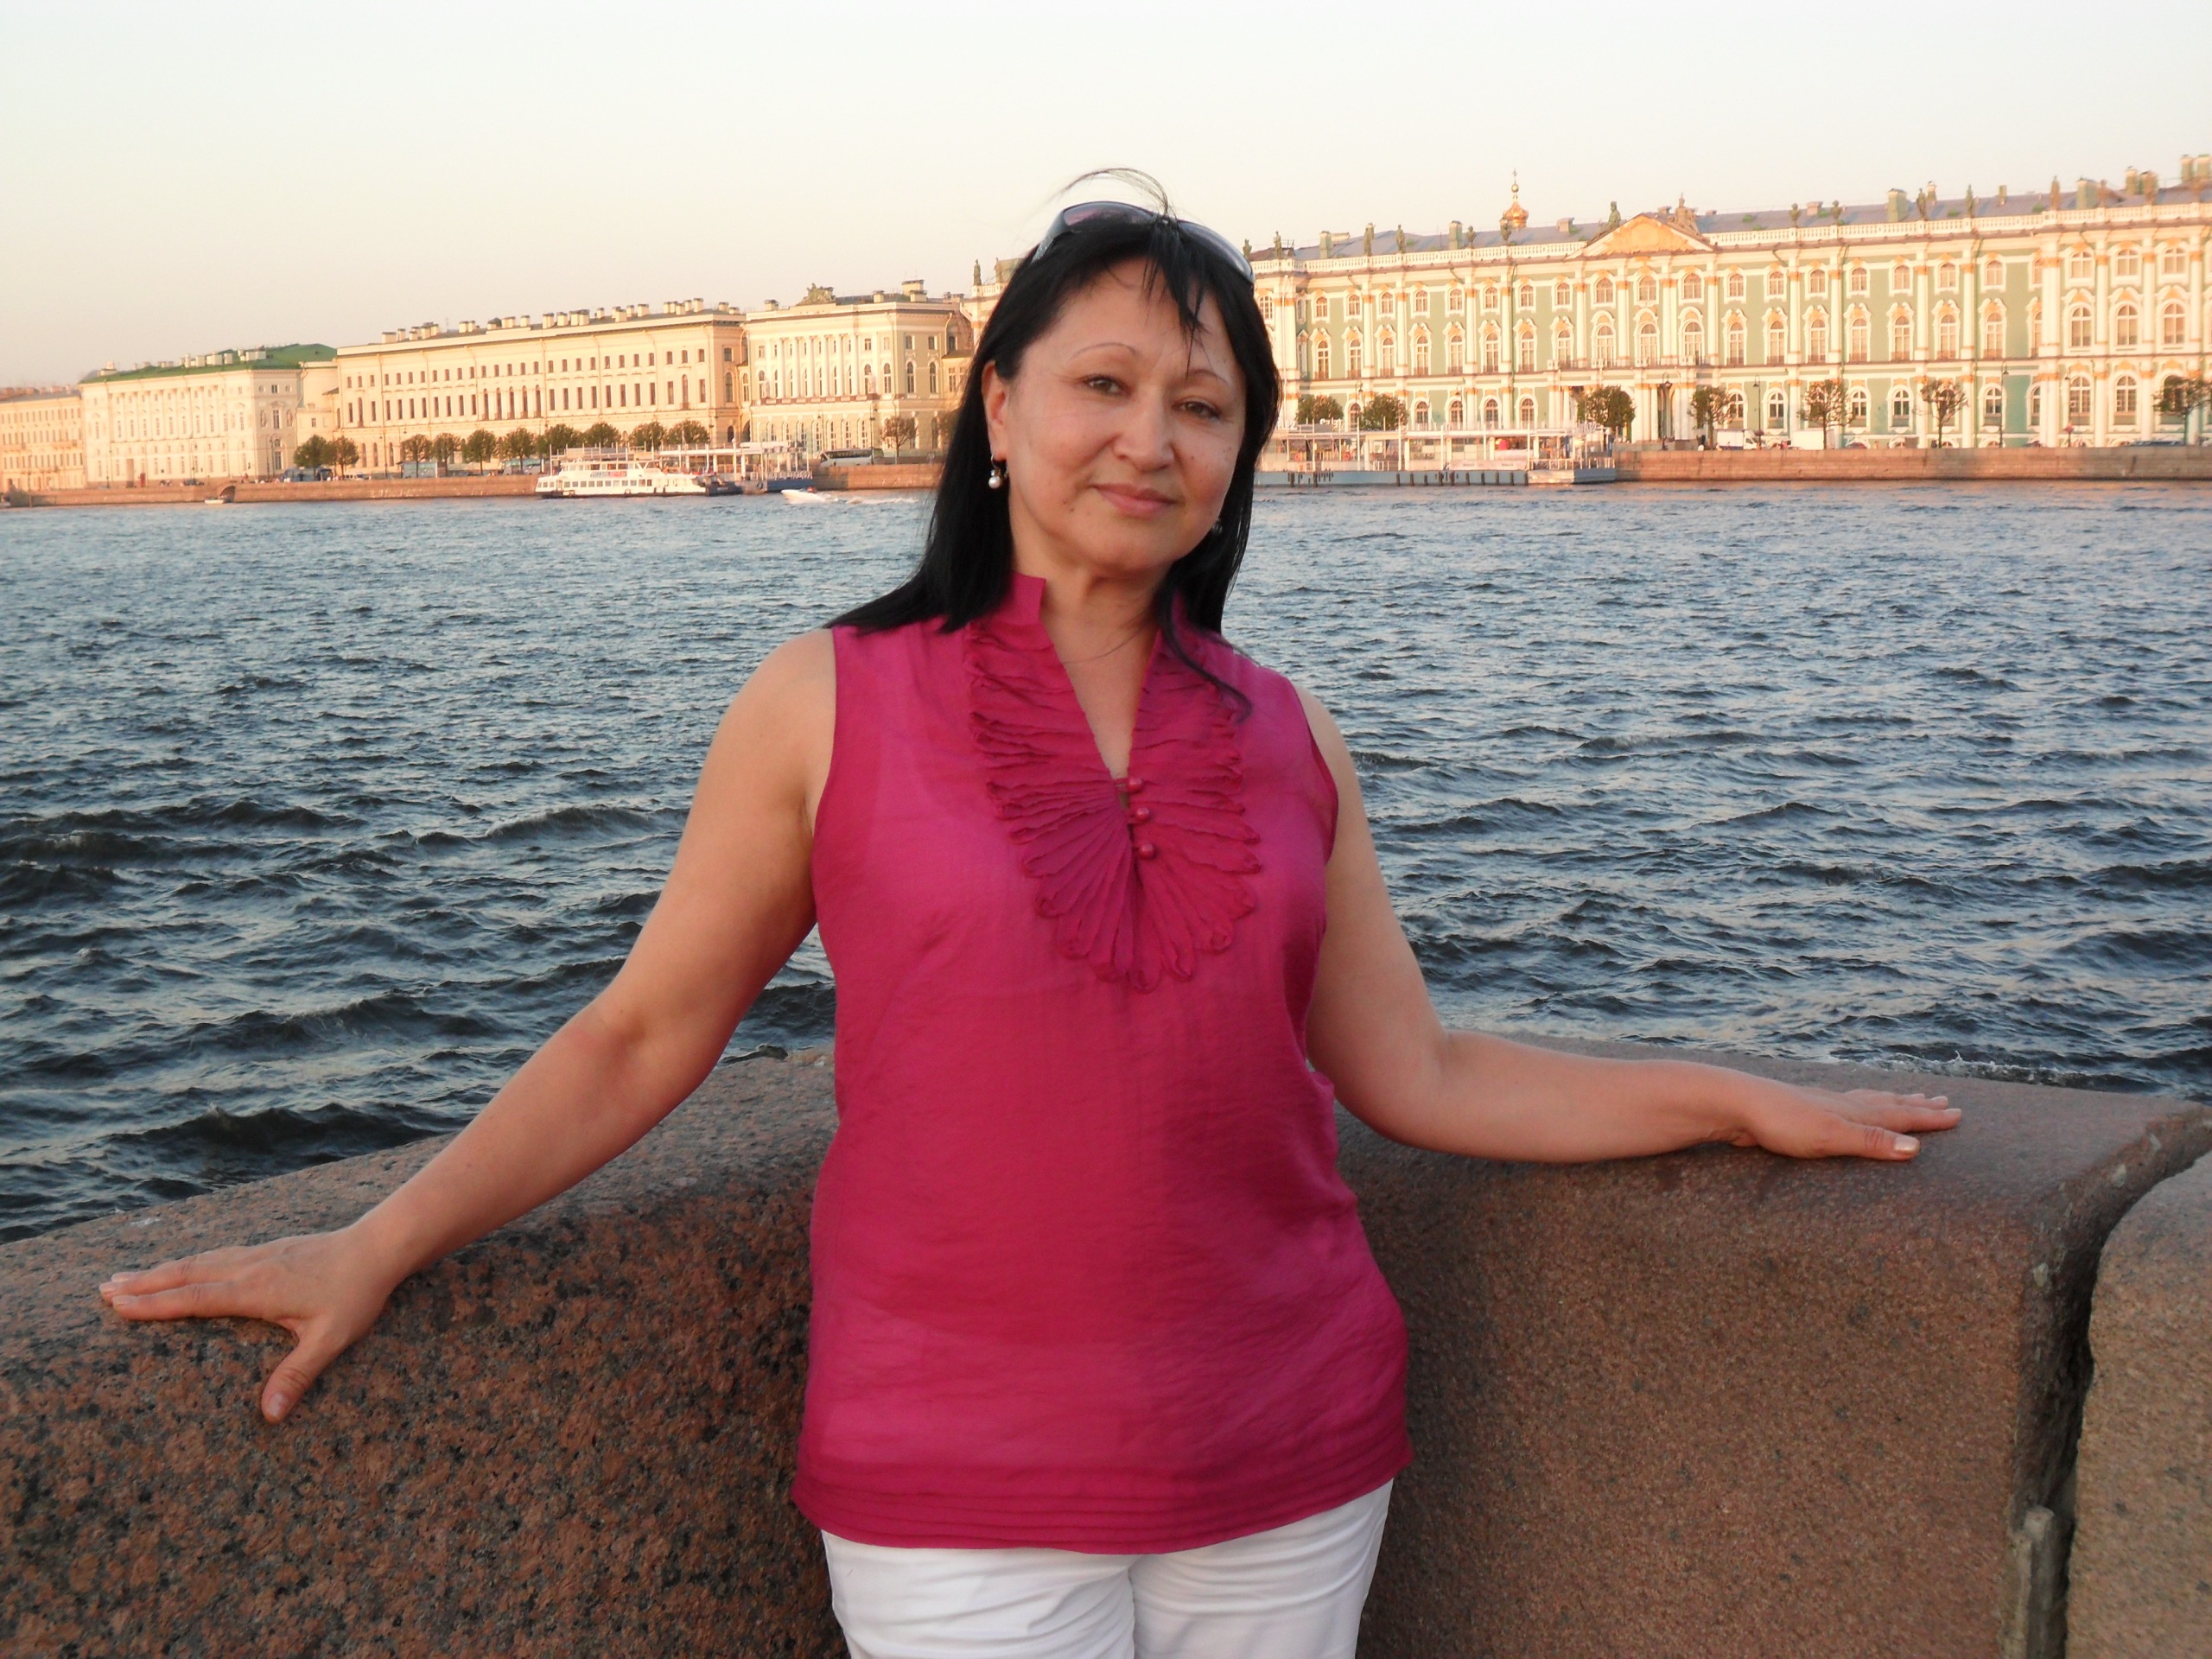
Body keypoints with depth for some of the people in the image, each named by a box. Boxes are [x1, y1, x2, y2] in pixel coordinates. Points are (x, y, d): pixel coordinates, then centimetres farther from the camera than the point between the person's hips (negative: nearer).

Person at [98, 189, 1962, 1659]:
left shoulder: (1286, 740, 3)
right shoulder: (829, 706, -5)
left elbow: (1419, 1078, 6)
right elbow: (640, 1038, 0)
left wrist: (1742, 1098, 6)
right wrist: (376, 1245, -6)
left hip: (1293, 1462, 3)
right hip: (962, 1490, -3)